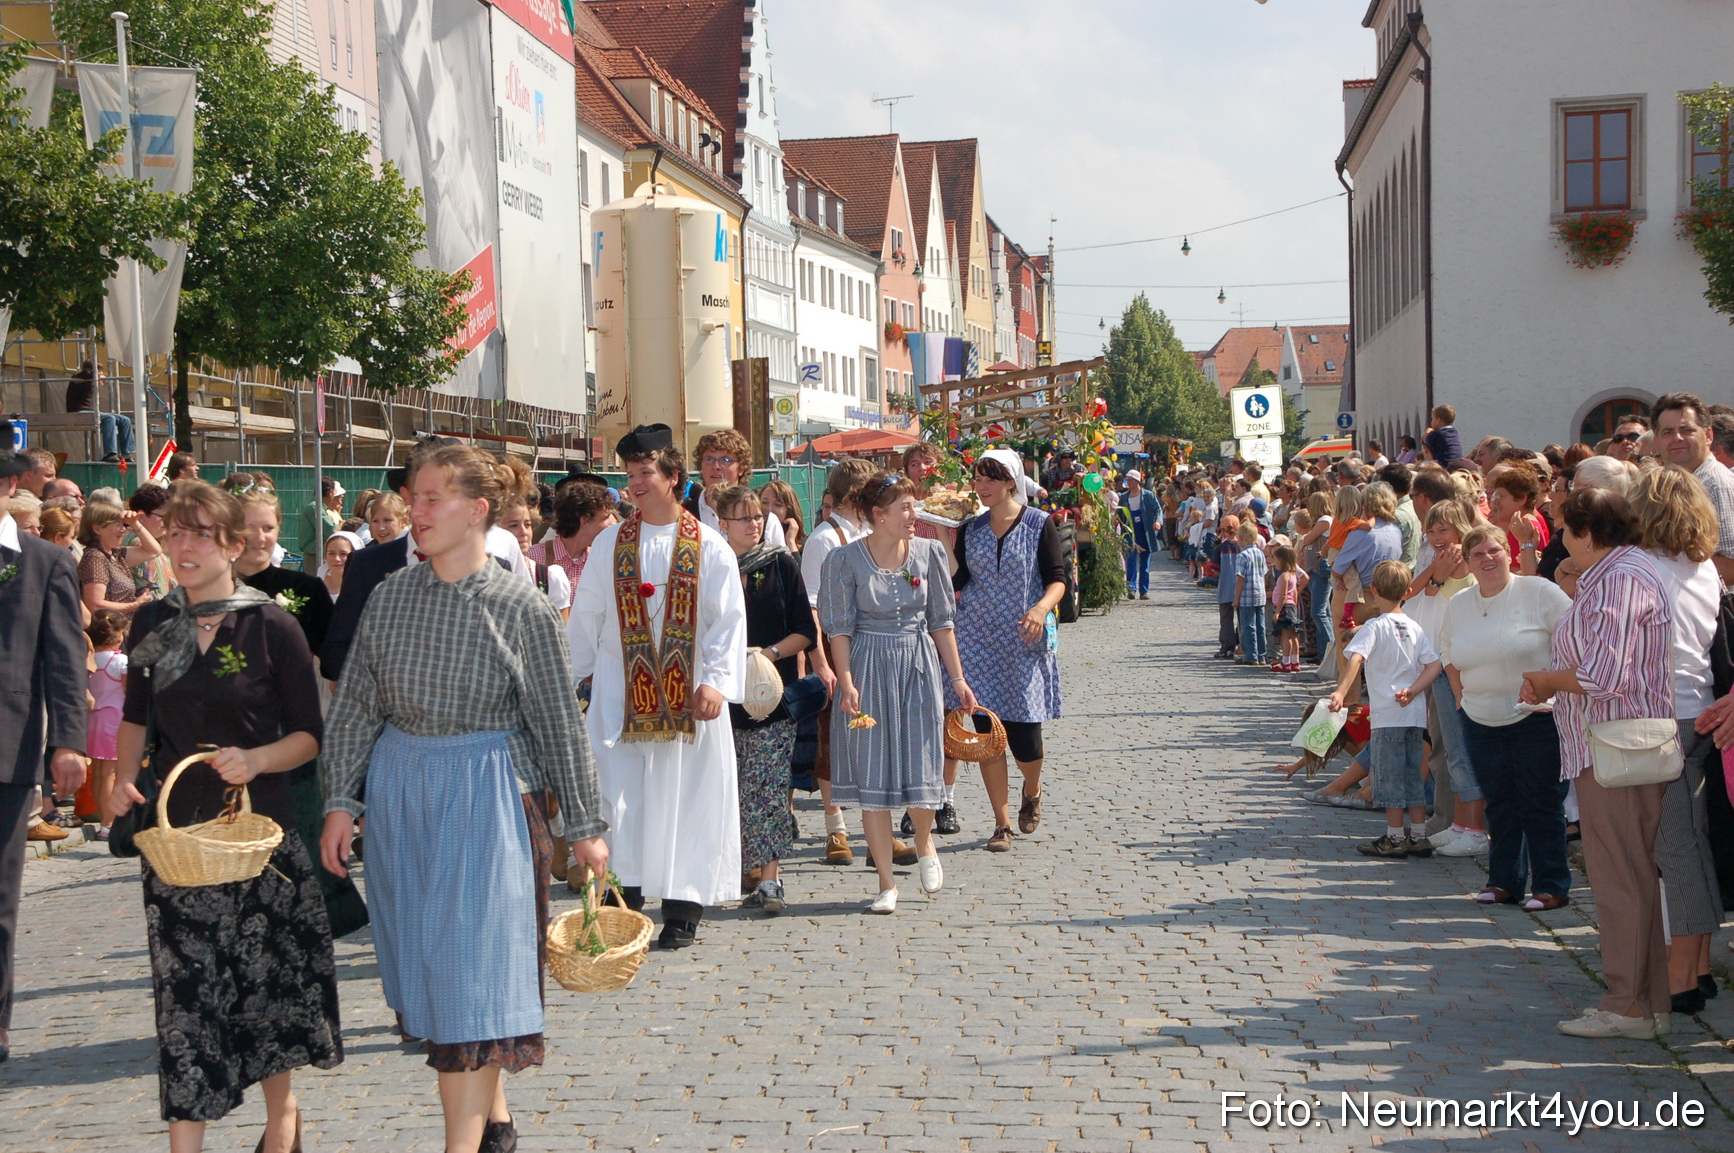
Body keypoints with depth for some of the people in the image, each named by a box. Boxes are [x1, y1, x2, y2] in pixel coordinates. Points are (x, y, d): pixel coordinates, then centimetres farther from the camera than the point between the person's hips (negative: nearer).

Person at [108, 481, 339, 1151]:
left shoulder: (272, 628, -6)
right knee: (185, 988, -2)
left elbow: (310, 736, -4)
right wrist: (124, 779, 2)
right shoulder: (151, 625, 5)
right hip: (175, 829, 2)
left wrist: (256, 760, -21)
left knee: (267, 975, 9)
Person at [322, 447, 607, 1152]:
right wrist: (340, 803, 1)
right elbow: (355, 708, 7)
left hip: (488, 794, -4)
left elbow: (559, 722, -2)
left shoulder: (520, 607, -6)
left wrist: (585, 825, 1)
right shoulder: (389, 597, 3)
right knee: (426, 961, 10)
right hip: (399, 793, 4)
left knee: (472, 961, -7)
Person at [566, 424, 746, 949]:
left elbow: (729, 620, -4)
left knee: (686, 801, 1)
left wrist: (716, 680, -15)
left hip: (688, 697, -1)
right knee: (618, 801, -4)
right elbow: (586, 617, 12)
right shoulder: (610, 544, 8)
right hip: (620, 696, 2)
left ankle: (683, 910, 9)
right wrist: (567, 681, 11)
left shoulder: (709, 546, 1)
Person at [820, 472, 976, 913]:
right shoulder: (846, 560, -6)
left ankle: (924, 843, 31)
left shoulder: (929, 553, 2)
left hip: (919, 667, 2)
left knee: (921, 770, -3)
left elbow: (941, 621, 7)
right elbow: (839, 627, -6)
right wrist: (847, 683, -15)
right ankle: (886, 884, 10)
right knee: (872, 776, 0)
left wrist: (957, 678, 6)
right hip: (869, 668, -2)